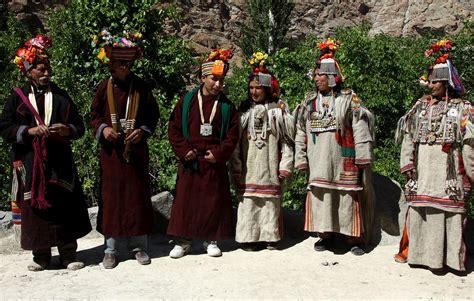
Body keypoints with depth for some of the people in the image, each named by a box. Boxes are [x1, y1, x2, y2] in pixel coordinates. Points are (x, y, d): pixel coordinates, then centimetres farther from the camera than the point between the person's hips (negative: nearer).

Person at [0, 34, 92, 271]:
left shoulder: (61, 96, 11)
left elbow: (79, 126, 10)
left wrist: (67, 130, -12)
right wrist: (29, 131, -15)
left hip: (59, 162, 1)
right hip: (29, 164, 0)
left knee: (63, 205, -1)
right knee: (34, 206, 3)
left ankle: (68, 254, 11)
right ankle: (41, 255, 17)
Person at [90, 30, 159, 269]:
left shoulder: (141, 87, 0)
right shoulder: (104, 87, 1)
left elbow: (153, 114, 6)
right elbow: (94, 115, 8)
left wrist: (143, 131, -11)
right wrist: (103, 129, -11)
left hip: (136, 149, 0)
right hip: (111, 150, 0)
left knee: (138, 196, 5)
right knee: (111, 196, 4)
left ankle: (139, 245, 17)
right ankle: (111, 248, 15)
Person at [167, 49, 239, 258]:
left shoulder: (226, 106, 4)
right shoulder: (187, 101, 2)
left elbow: (232, 133, 1)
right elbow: (173, 128, 2)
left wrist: (219, 153, -10)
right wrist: (184, 150, -8)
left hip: (214, 162, 1)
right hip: (190, 161, 0)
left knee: (214, 201, 5)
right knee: (185, 199, 3)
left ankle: (211, 240, 19)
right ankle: (183, 240, 15)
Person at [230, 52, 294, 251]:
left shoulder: (279, 109, 4)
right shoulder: (244, 110, 9)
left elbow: (287, 139, 2)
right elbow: (236, 140, 6)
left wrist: (285, 166, -4)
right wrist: (236, 167, -1)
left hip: (270, 165, -1)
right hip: (248, 166, 1)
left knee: (270, 199, 2)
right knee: (248, 199, -2)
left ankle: (269, 236, 13)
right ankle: (249, 236, 6)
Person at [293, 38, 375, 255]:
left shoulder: (349, 100, -1)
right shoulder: (309, 103, 11)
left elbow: (360, 130, -5)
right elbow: (301, 134, 12)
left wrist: (362, 159, -10)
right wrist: (301, 160, 8)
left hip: (343, 162, -3)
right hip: (319, 162, 4)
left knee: (348, 197, 1)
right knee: (320, 196, 4)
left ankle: (353, 238, 13)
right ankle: (327, 234, 19)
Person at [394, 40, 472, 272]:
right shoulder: (420, 106, 11)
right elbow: (408, 136, 6)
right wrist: (407, 163, -3)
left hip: (448, 170, -3)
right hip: (422, 169, 3)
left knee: (449, 208, -2)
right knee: (418, 207, 5)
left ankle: (451, 255, 10)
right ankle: (412, 249, 16)